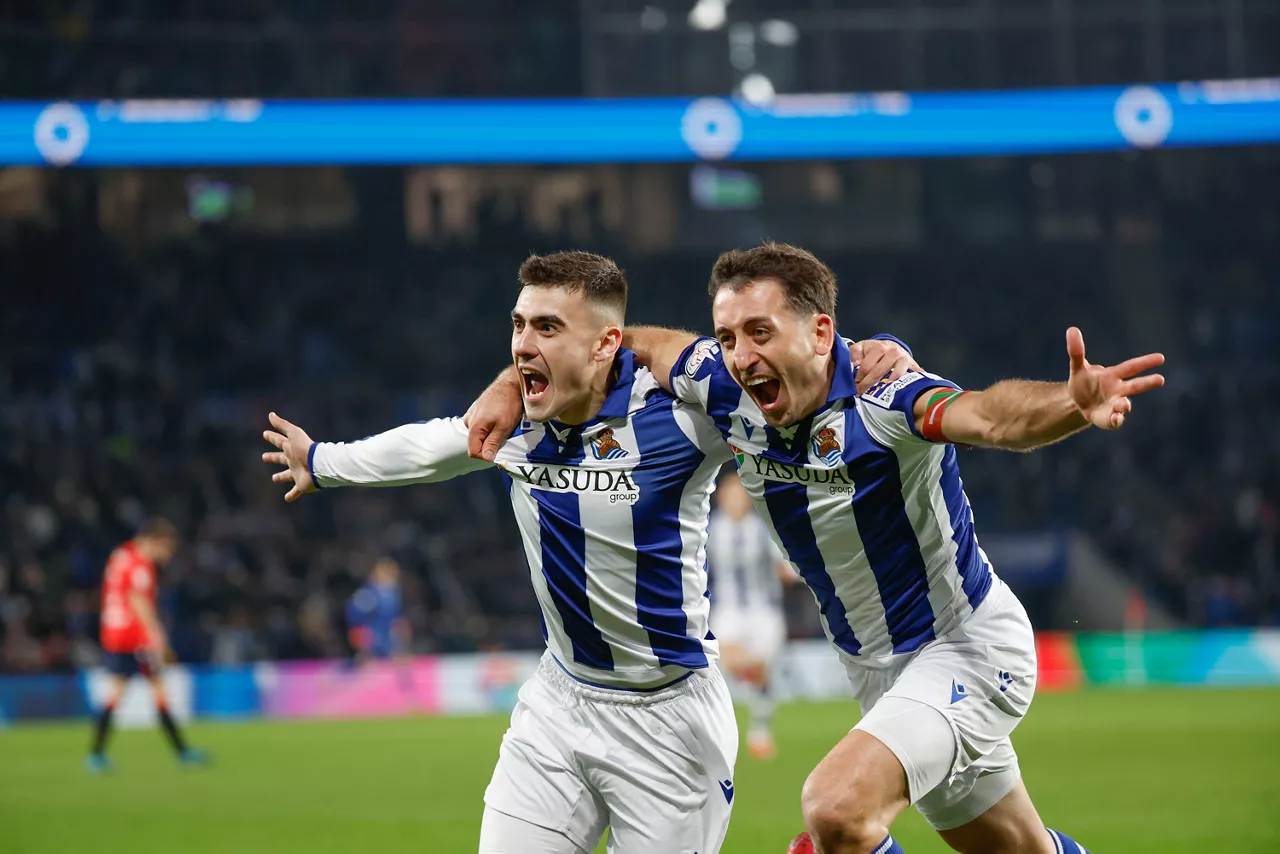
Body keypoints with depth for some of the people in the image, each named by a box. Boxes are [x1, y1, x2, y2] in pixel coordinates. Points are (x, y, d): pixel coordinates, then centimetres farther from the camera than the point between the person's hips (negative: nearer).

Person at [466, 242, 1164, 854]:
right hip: (872, 664, 8)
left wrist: (1072, 405, -71)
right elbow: (633, 343, 6)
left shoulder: (881, 398, -30)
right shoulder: (730, 390, -11)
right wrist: (510, 387, -6)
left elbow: (989, 416, -51)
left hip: (964, 648, -7)